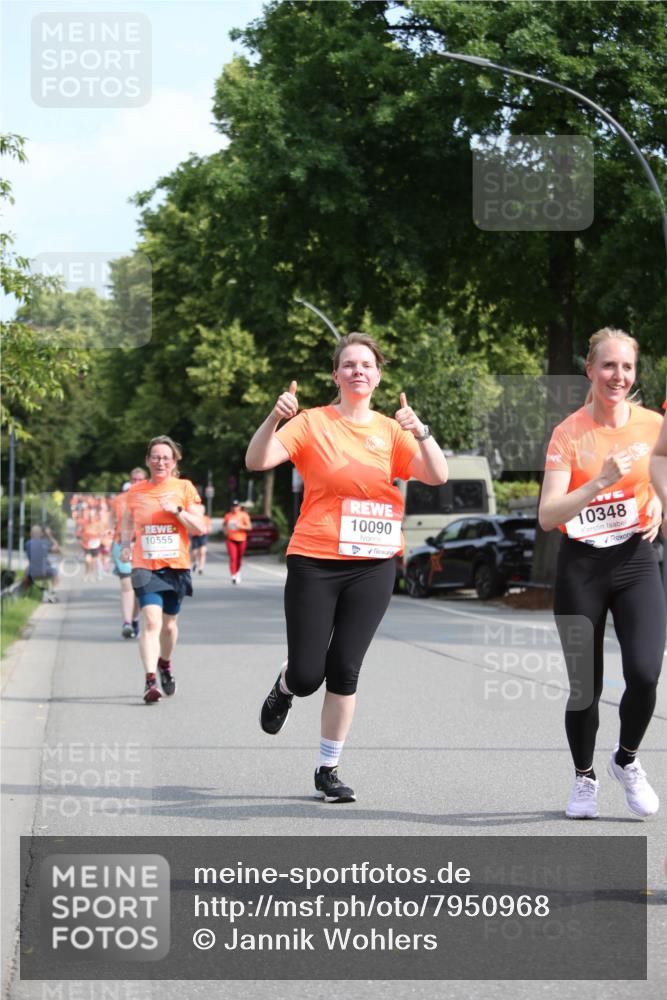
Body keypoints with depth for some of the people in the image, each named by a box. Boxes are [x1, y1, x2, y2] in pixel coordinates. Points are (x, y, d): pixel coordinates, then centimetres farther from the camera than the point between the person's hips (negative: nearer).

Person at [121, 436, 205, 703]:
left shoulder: (184, 488, 2)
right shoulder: (135, 491, 5)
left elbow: (199, 527, -1)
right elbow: (128, 522, 20)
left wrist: (177, 510, -16)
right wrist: (125, 544, 1)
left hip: (176, 566, 1)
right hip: (146, 566, -1)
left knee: (169, 623, 14)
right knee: (151, 621, -19)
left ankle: (165, 664, 44)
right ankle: (151, 681, -23)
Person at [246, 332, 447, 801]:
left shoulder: (391, 430, 6)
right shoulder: (313, 423, -1)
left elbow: (437, 476, -4)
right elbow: (257, 461, -11)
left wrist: (419, 430, -20)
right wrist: (276, 417, -27)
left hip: (374, 565, 2)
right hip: (315, 563, -2)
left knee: (345, 669, 1)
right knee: (307, 674, -4)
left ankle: (329, 770, 13)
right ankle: (284, 688, 34)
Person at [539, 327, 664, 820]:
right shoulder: (568, 433, -7)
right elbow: (548, 516, -15)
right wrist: (600, 481, -26)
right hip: (581, 567, -1)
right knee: (585, 684, 2)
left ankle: (627, 760, 15)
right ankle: (584, 778, 28)